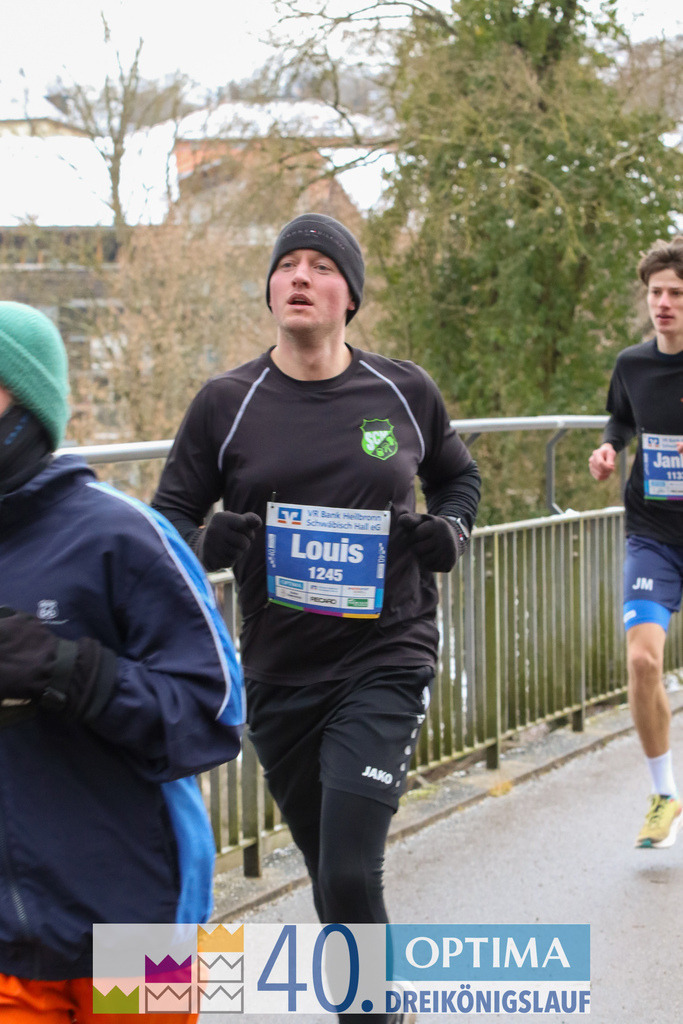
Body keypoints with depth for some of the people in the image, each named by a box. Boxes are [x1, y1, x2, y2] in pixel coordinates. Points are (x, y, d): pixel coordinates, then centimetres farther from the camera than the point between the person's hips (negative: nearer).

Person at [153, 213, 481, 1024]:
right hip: (279, 675, 2)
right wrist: (213, 544, -16)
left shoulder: (404, 391, 2)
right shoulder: (226, 403, 0)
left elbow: (458, 476, 20)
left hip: (386, 662, -2)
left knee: (349, 874, -14)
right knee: (330, 872, 15)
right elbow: (168, 519, 5)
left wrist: (449, 531, -1)